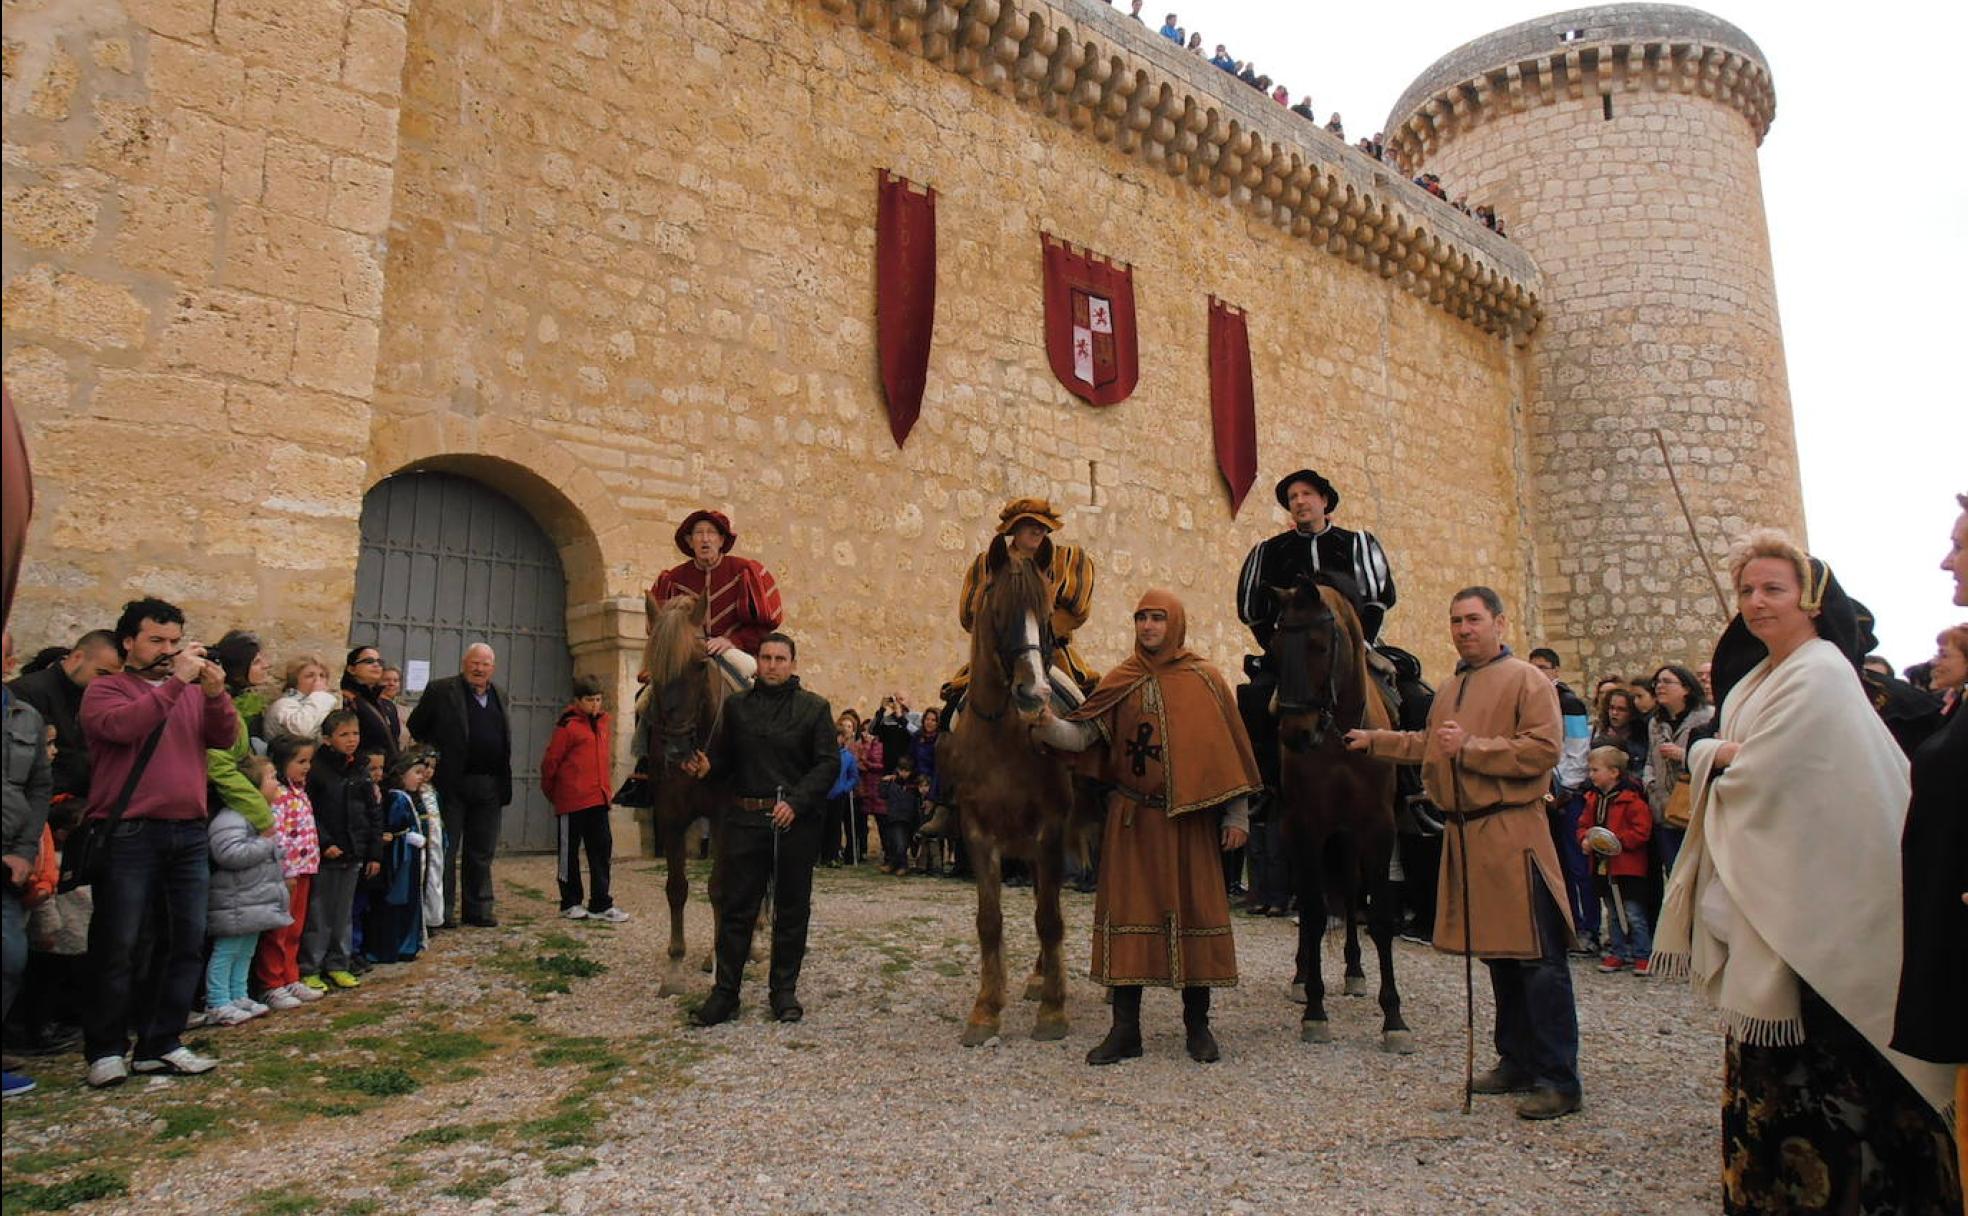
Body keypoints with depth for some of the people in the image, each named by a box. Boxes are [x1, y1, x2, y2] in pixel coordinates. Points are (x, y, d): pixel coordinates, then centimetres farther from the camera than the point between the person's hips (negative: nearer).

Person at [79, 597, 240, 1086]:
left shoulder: (194, 692, 15)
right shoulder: (105, 689, 3)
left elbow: (226, 738, 2)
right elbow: (122, 725, -18)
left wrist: (216, 695, -14)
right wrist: (175, 683, -20)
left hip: (189, 834, 5)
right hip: (128, 836, -5)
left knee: (185, 942, 6)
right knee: (117, 946, 1)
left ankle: (160, 1045, 16)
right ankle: (106, 1049, 13)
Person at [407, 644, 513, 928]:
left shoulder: (500, 697, 14)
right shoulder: (441, 690, -2)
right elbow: (416, 727, 0)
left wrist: (503, 781, 10)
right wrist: (434, 756, -5)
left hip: (489, 786, 5)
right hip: (452, 784, -5)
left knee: (481, 852, 11)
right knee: (446, 850, 3)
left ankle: (478, 909, 19)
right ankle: (441, 911, 11)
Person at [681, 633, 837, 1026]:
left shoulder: (814, 708, 1)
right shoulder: (736, 706, 9)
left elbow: (828, 764, -5)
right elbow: (723, 757, 13)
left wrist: (796, 802, -16)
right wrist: (706, 766, -11)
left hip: (797, 821, -1)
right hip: (745, 819, 1)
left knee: (792, 910, 8)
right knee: (736, 907, 5)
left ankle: (784, 990, 20)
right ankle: (725, 992, 14)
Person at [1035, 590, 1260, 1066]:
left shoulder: (1205, 680, 3)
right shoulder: (1121, 682, 5)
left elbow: (1230, 751, 4)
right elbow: (1083, 734, -5)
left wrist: (1237, 815, 0)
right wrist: (1047, 724, -26)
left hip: (1189, 818, -1)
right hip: (1132, 818, 1)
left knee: (1193, 908, 4)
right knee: (1129, 908, 2)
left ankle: (1197, 1026, 19)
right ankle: (1125, 1030, 11)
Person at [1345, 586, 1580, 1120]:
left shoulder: (1526, 680, -6)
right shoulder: (1451, 688, 17)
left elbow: (1544, 749, -18)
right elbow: (1429, 745, 32)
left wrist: (1469, 748, -18)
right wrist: (1374, 741, 28)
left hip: (1513, 838, -8)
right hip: (1465, 835, 8)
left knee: (1538, 960, -4)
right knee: (1497, 955, 15)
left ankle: (1559, 1080, 3)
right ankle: (1517, 1062, 26)